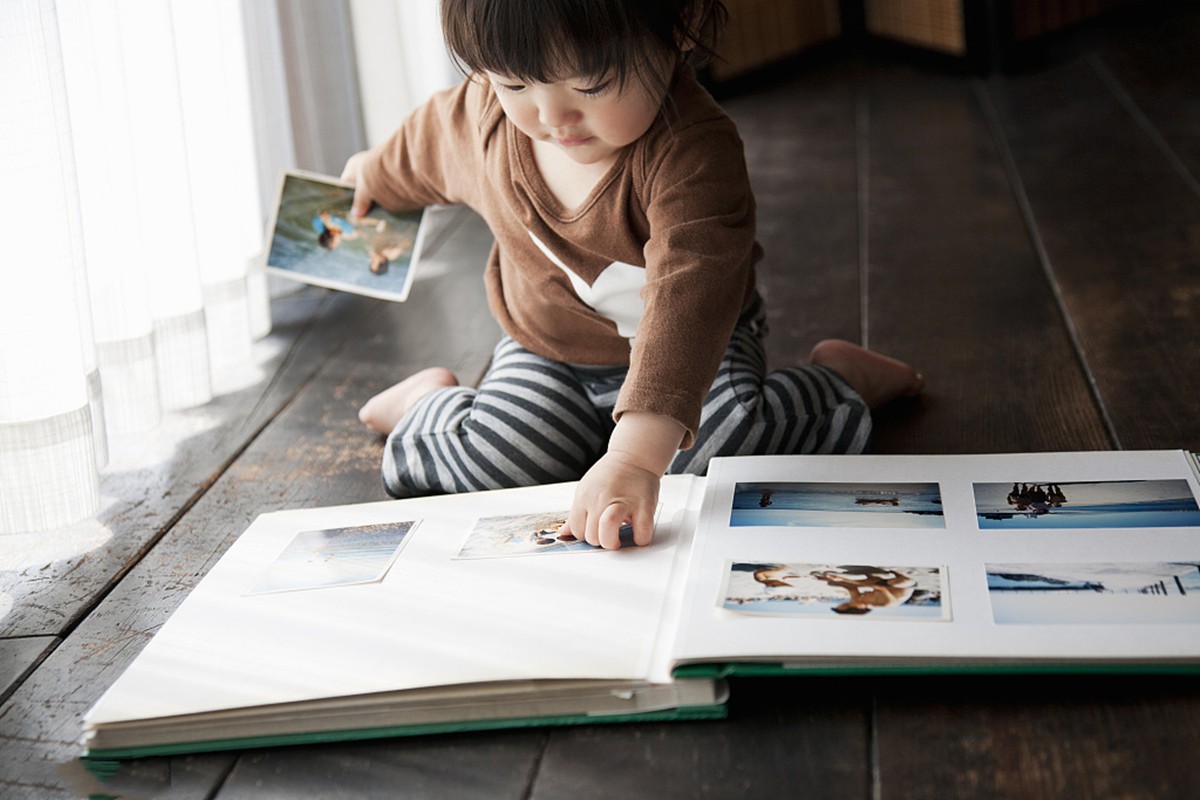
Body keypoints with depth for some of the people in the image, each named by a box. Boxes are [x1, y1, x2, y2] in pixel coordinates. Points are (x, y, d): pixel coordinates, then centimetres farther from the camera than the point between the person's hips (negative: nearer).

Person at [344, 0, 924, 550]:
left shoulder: (693, 151, -36)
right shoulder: (483, 114, -16)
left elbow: (688, 297, -48)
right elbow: (431, 139, 10)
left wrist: (636, 454, -58)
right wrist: (377, 175, 33)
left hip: (689, 349, -3)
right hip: (548, 355, 3)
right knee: (489, 467, -21)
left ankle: (840, 377, 6)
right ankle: (431, 400, 16)